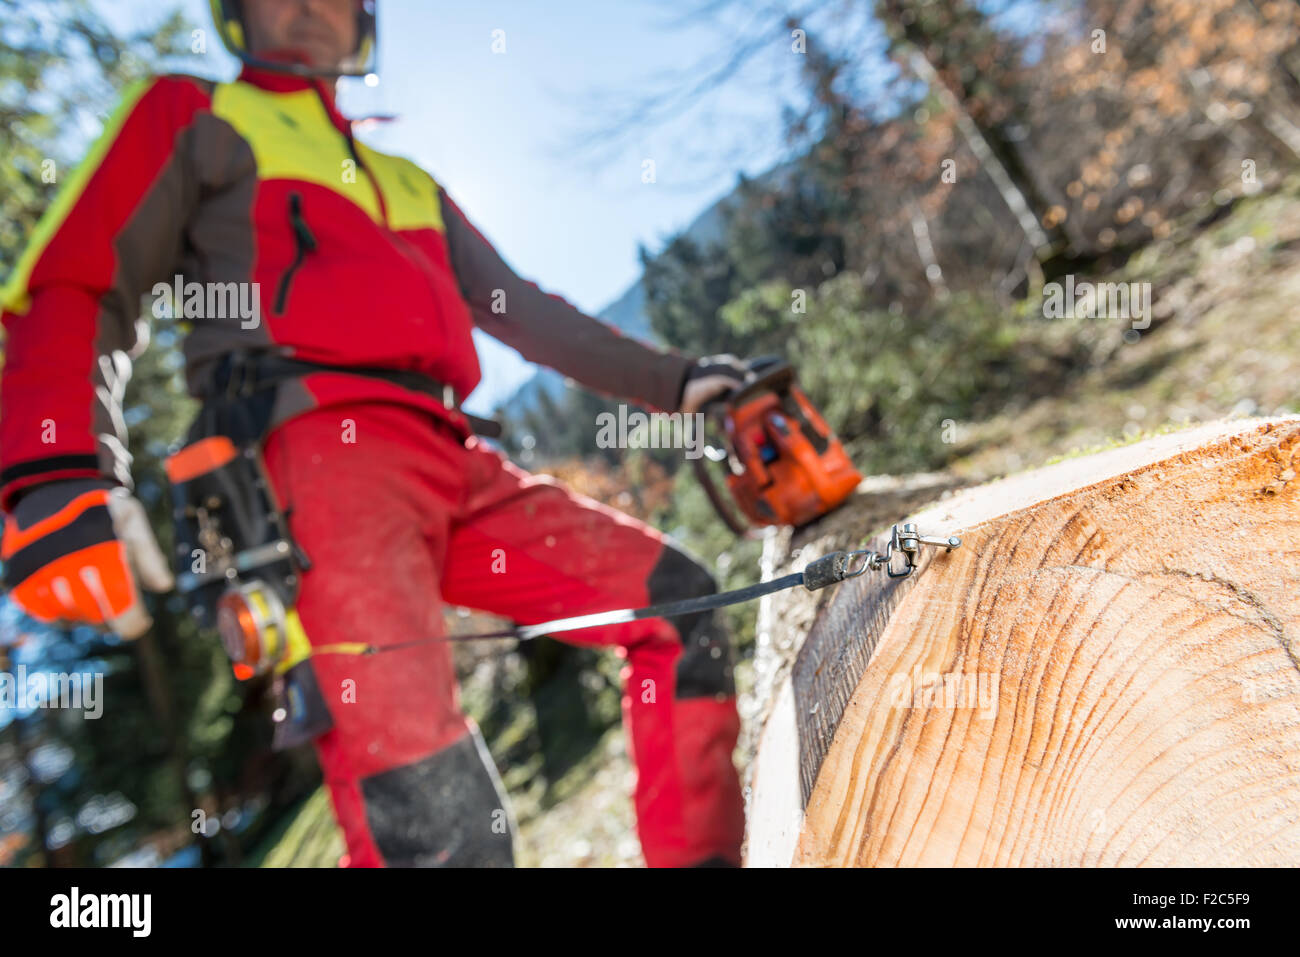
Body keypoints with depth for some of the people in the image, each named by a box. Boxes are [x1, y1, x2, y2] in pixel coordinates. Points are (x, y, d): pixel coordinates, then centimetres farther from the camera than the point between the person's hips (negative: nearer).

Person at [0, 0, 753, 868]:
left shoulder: (410, 185, 36)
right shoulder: (189, 117, 19)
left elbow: (527, 312, 30)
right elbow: (76, 295, 6)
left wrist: (676, 382, 19)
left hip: (455, 464, 7)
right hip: (319, 444, -6)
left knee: (679, 604, -1)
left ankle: (698, 855, 7)